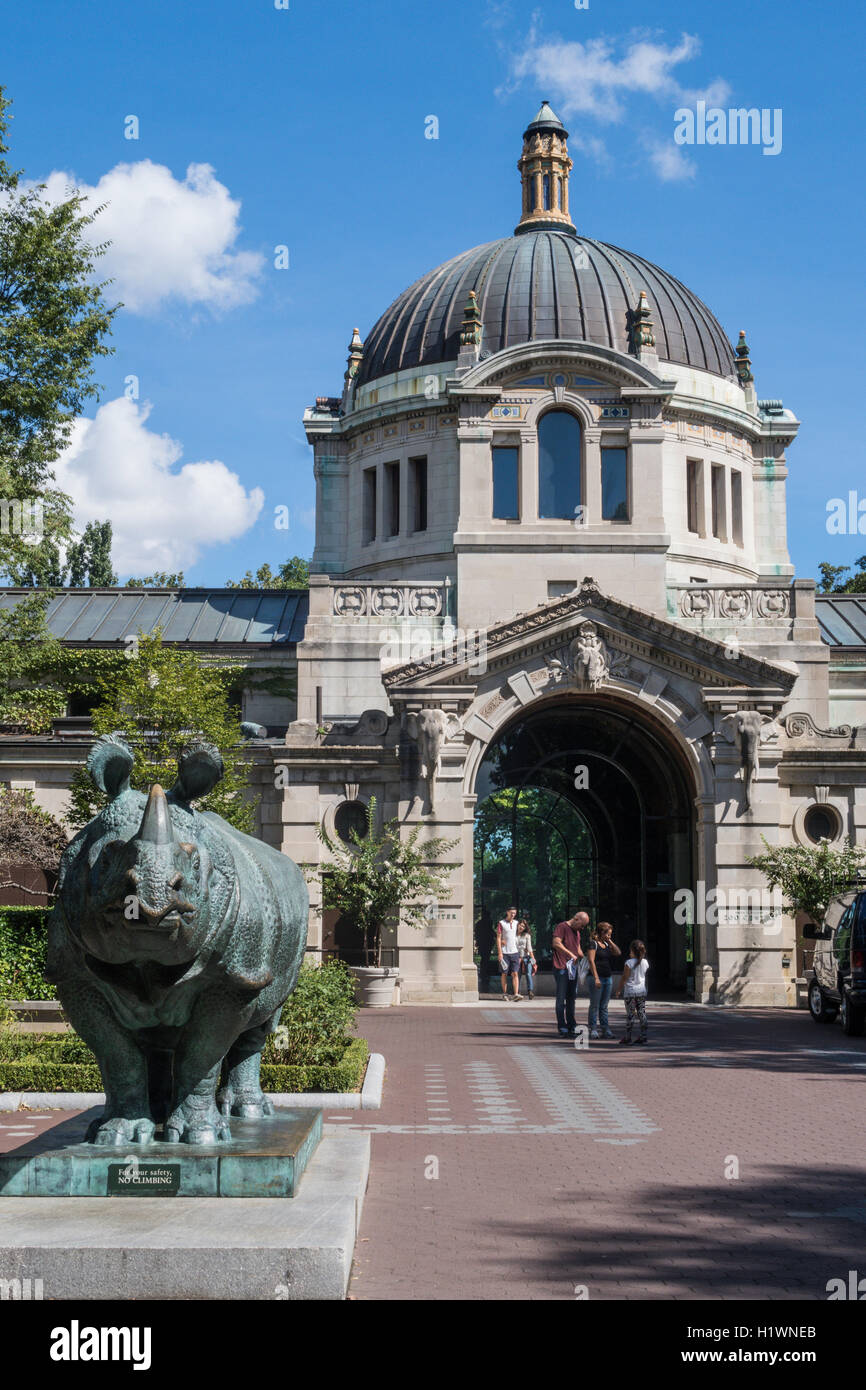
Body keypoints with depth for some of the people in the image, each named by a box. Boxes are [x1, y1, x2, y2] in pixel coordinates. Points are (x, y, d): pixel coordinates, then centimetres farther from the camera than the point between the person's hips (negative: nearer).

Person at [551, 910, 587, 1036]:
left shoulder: (577, 932, 20)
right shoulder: (562, 927, -7)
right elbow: (556, 943, -20)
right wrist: (571, 954, -21)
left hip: (573, 969, 9)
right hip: (561, 969, -9)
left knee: (571, 998, 12)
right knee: (561, 998, -5)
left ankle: (572, 1026, 18)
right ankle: (562, 1028, -2)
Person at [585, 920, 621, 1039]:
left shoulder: (607, 944, 17)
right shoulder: (593, 944, -7)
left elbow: (618, 952, 7)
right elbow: (591, 961, -14)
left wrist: (610, 941, 2)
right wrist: (596, 978, -20)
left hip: (608, 978, 7)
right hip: (597, 978, -7)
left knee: (604, 1006, 8)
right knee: (595, 1005, -3)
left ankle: (605, 1029, 9)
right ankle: (593, 1029, 0)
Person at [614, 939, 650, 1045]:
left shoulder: (629, 963, -12)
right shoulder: (645, 962, 3)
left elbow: (624, 978, -10)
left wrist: (619, 990, -1)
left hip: (630, 991, -5)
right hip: (642, 991, 5)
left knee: (630, 1014, -1)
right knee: (642, 1013, 7)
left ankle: (628, 1037, 2)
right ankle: (643, 1036, 6)